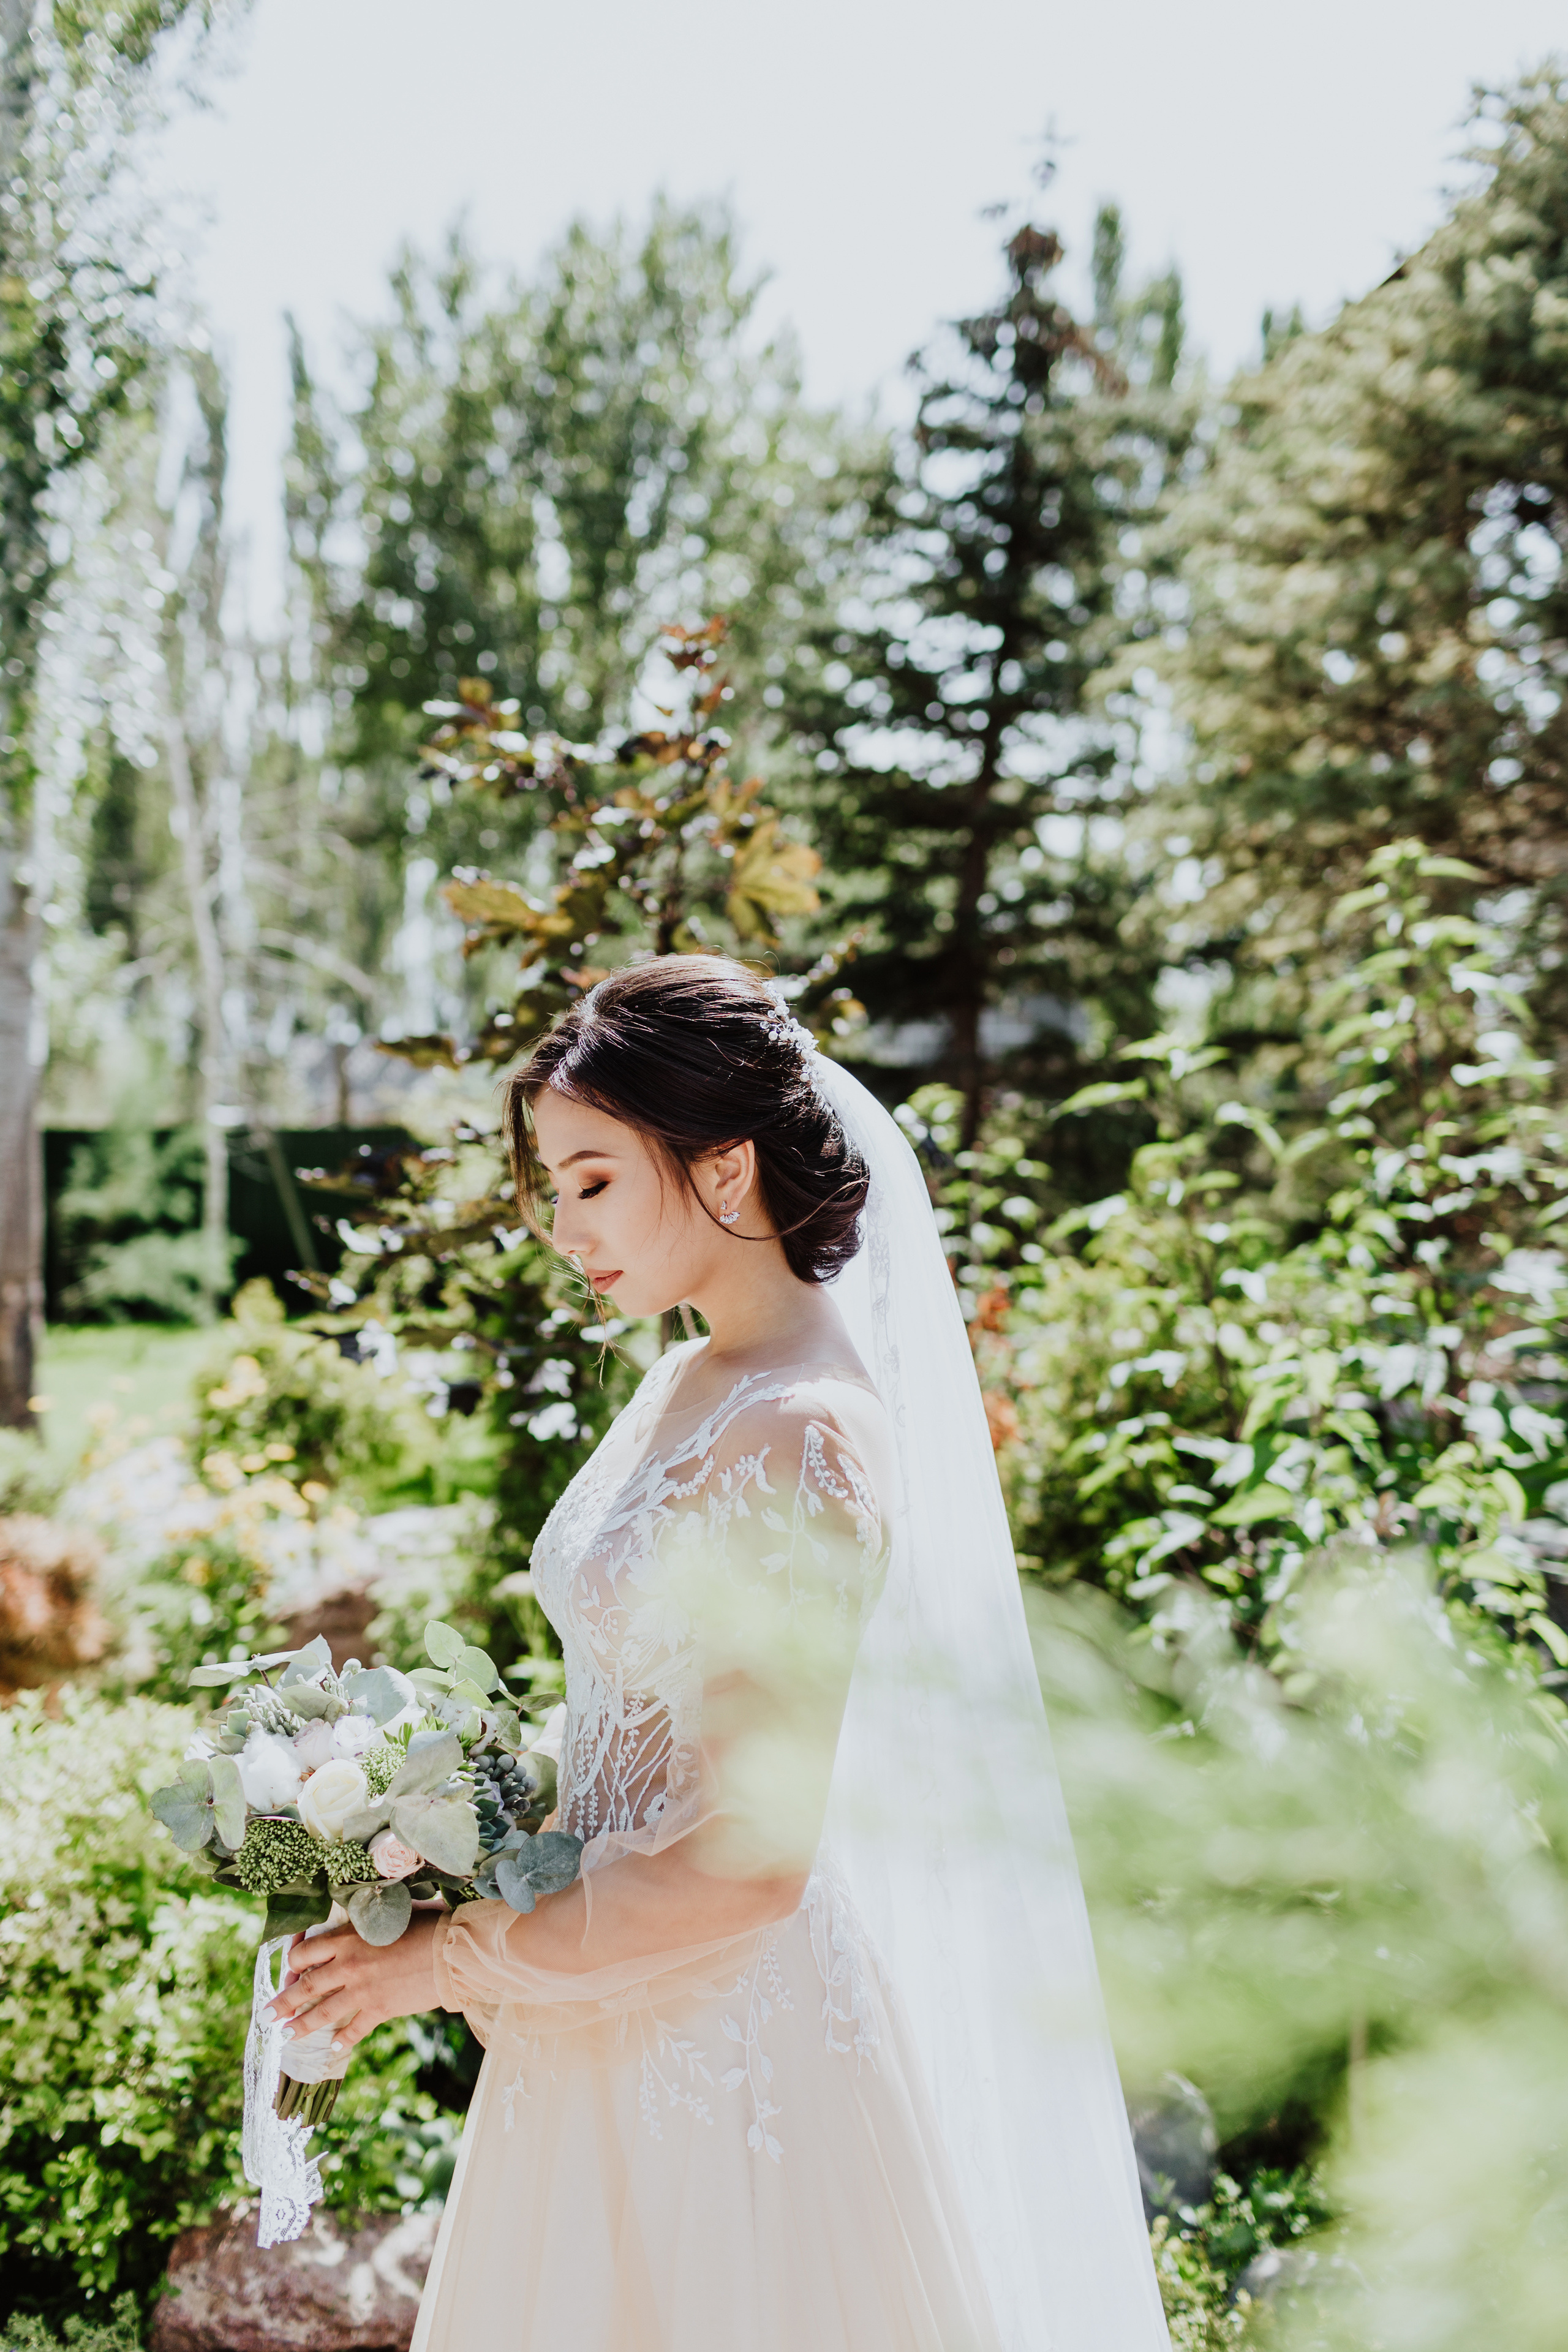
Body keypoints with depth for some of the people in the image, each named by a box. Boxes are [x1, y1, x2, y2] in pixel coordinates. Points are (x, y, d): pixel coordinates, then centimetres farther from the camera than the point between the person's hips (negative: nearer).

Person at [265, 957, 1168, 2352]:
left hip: (737, 2034, -8)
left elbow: (749, 1859, -24)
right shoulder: (692, 1382, 5)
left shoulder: (802, 1438, -22)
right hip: (622, 2016, 8)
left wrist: (449, 1957, -16)